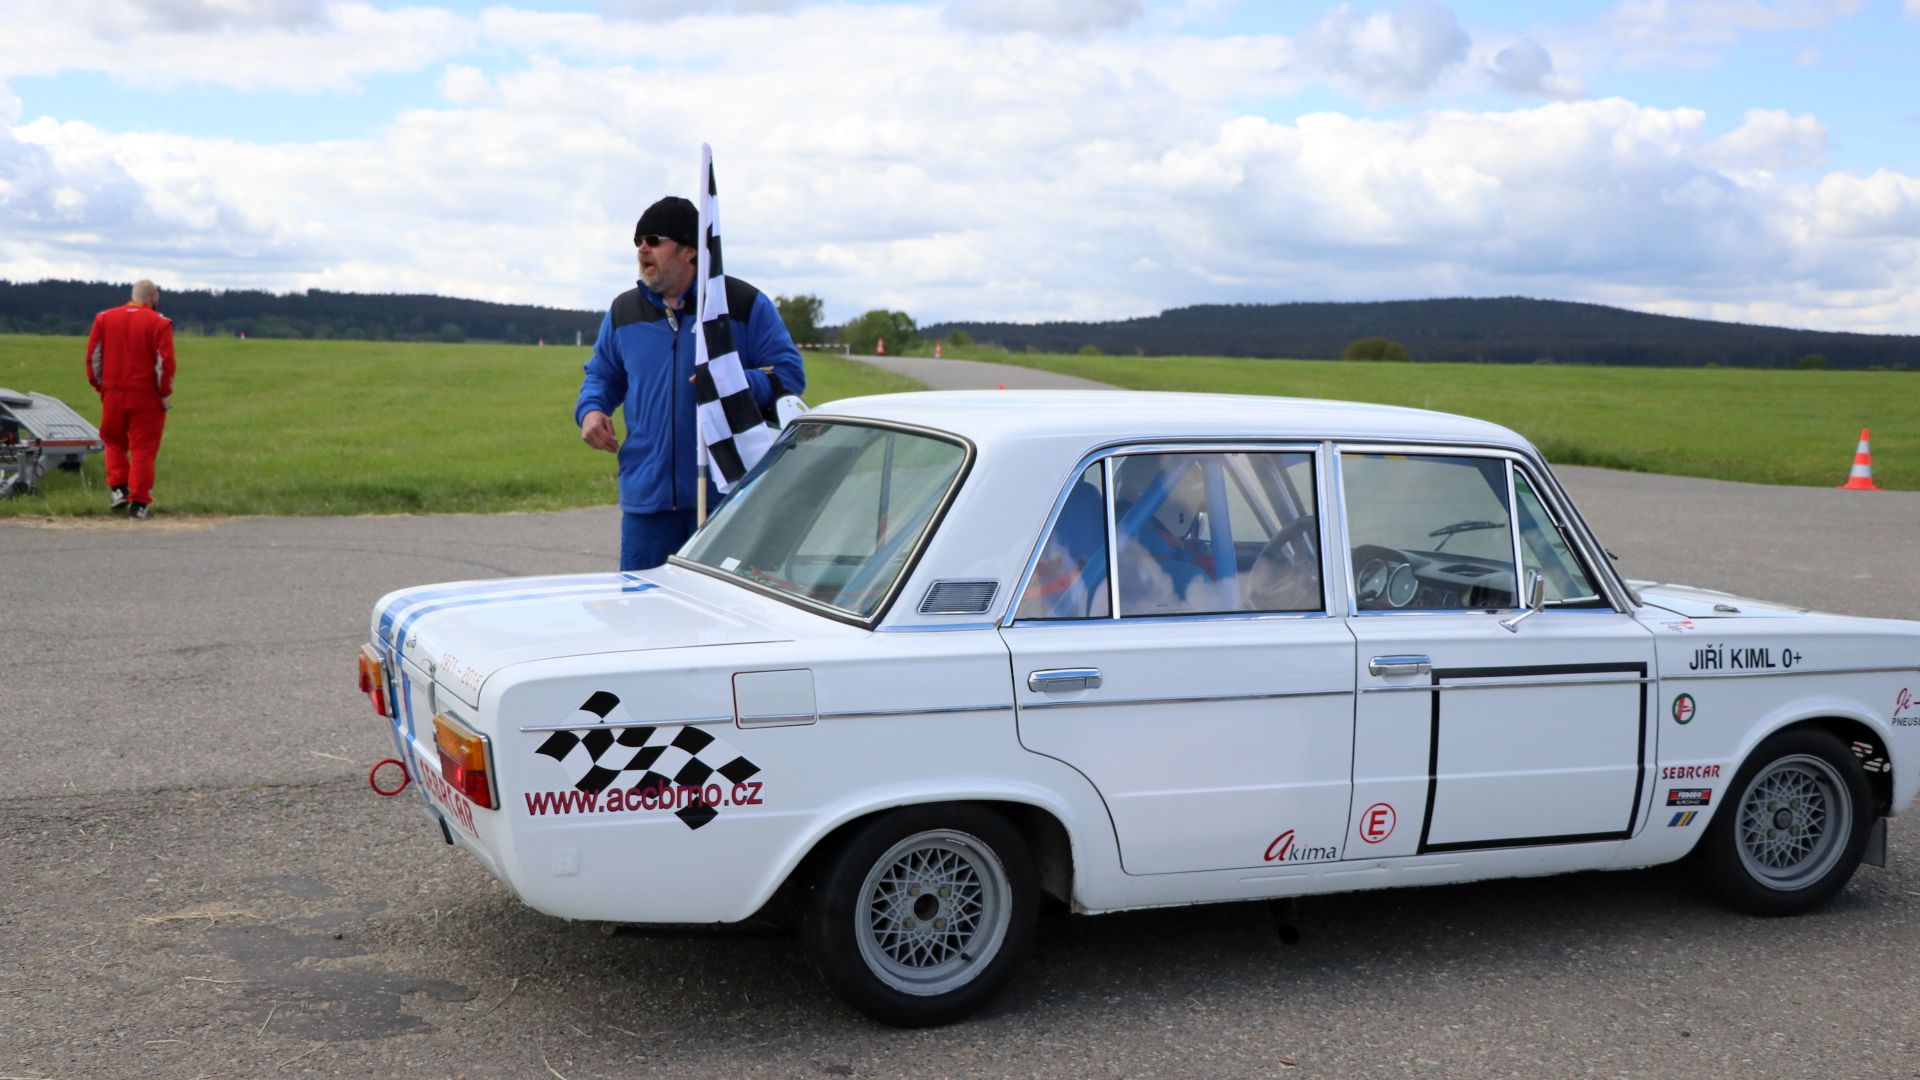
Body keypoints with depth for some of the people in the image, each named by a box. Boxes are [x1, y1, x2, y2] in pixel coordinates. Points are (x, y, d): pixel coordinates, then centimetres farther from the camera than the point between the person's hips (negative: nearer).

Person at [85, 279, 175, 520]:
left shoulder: (104, 318, 6)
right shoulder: (159, 323, -6)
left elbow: (93, 356, 6)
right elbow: (165, 363, -11)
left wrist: (100, 386, 15)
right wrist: (165, 393, -1)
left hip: (113, 393, 3)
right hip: (146, 397, -3)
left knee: (114, 442, 22)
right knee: (143, 448, 2)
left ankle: (118, 489, 10)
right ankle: (139, 504, 1)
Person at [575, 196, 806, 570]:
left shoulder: (746, 304, -1)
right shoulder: (624, 310, 12)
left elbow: (789, 374, -2)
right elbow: (601, 375, 25)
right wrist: (590, 410, 3)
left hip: (725, 496, -3)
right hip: (647, 495, 3)